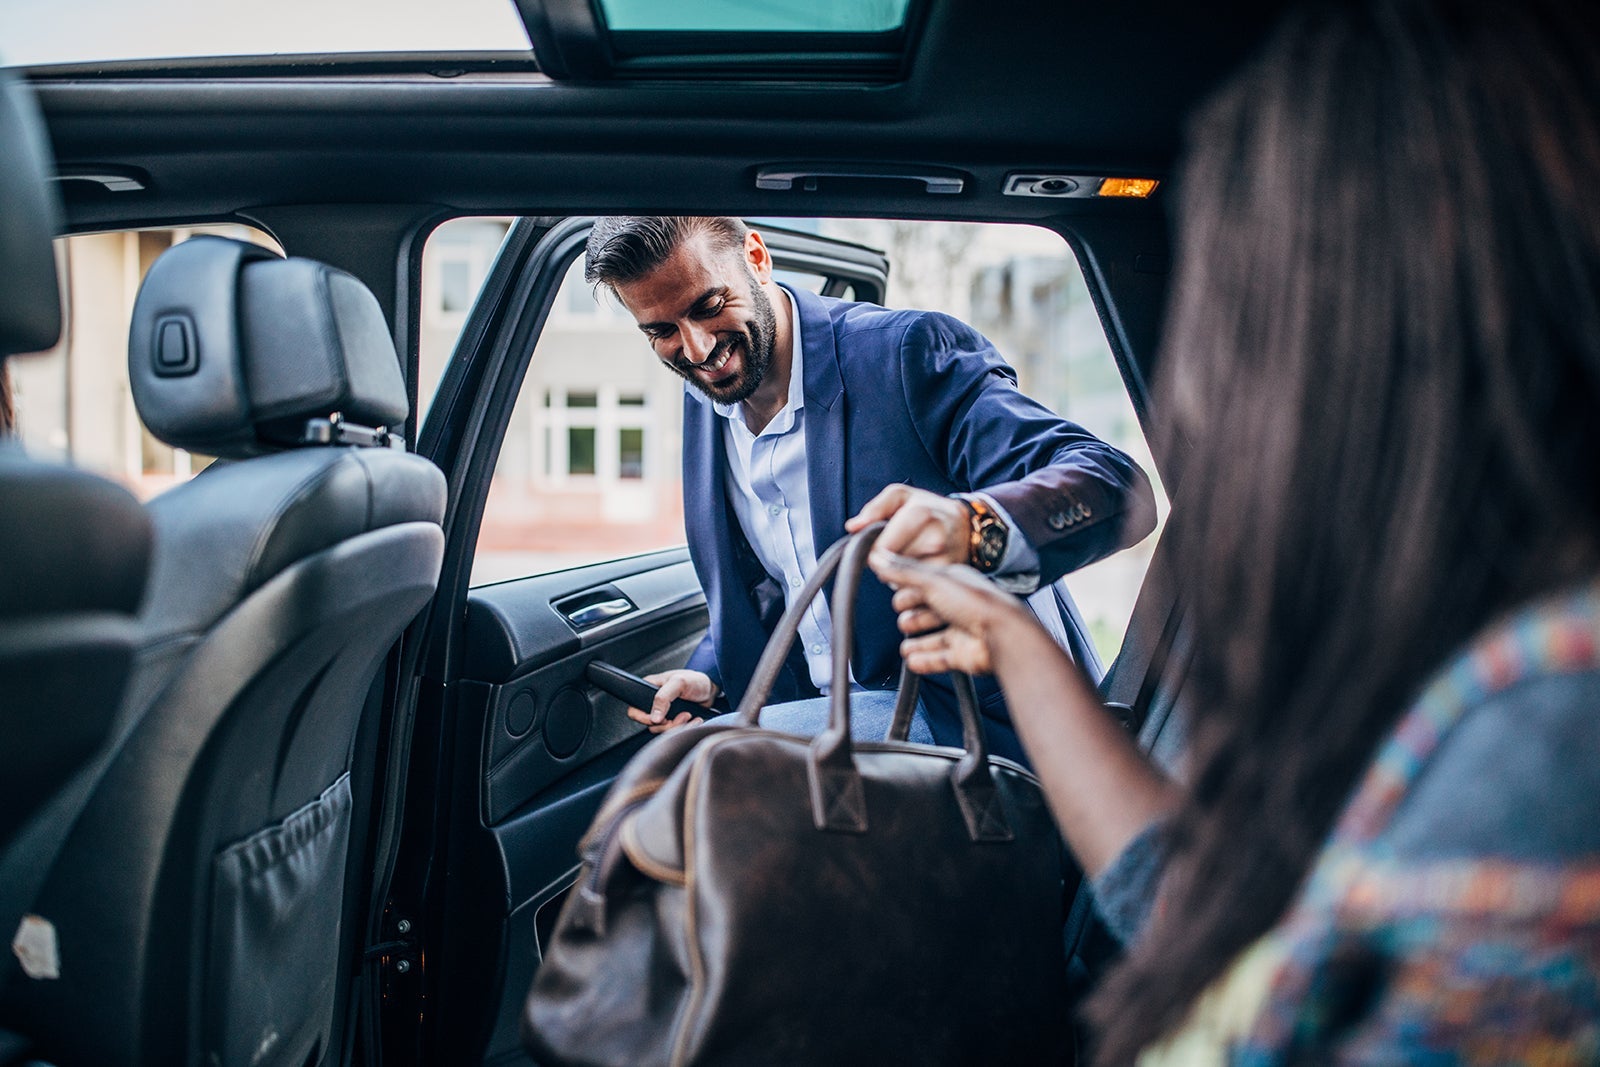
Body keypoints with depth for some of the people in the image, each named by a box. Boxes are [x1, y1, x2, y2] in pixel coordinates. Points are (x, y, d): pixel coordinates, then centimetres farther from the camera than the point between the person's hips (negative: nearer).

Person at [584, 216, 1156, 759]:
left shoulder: (909, 351, -18)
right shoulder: (702, 401, 6)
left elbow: (1121, 490, -28)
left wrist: (970, 525, -48)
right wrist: (711, 673, 2)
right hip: (833, 720, 7)